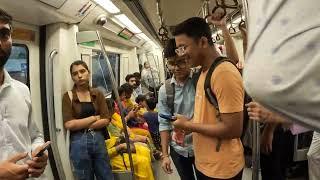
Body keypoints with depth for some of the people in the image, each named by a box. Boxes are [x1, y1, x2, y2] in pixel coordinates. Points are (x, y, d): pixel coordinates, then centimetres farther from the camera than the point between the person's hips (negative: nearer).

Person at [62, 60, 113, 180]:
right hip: (79, 143, -3)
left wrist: (82, 125, -11)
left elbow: (106, 120, -3)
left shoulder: (97, 94, 4)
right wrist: (94, 118, -10)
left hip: (98, 140, 3)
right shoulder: (68, 96, -4)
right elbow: (69, 124, -14)